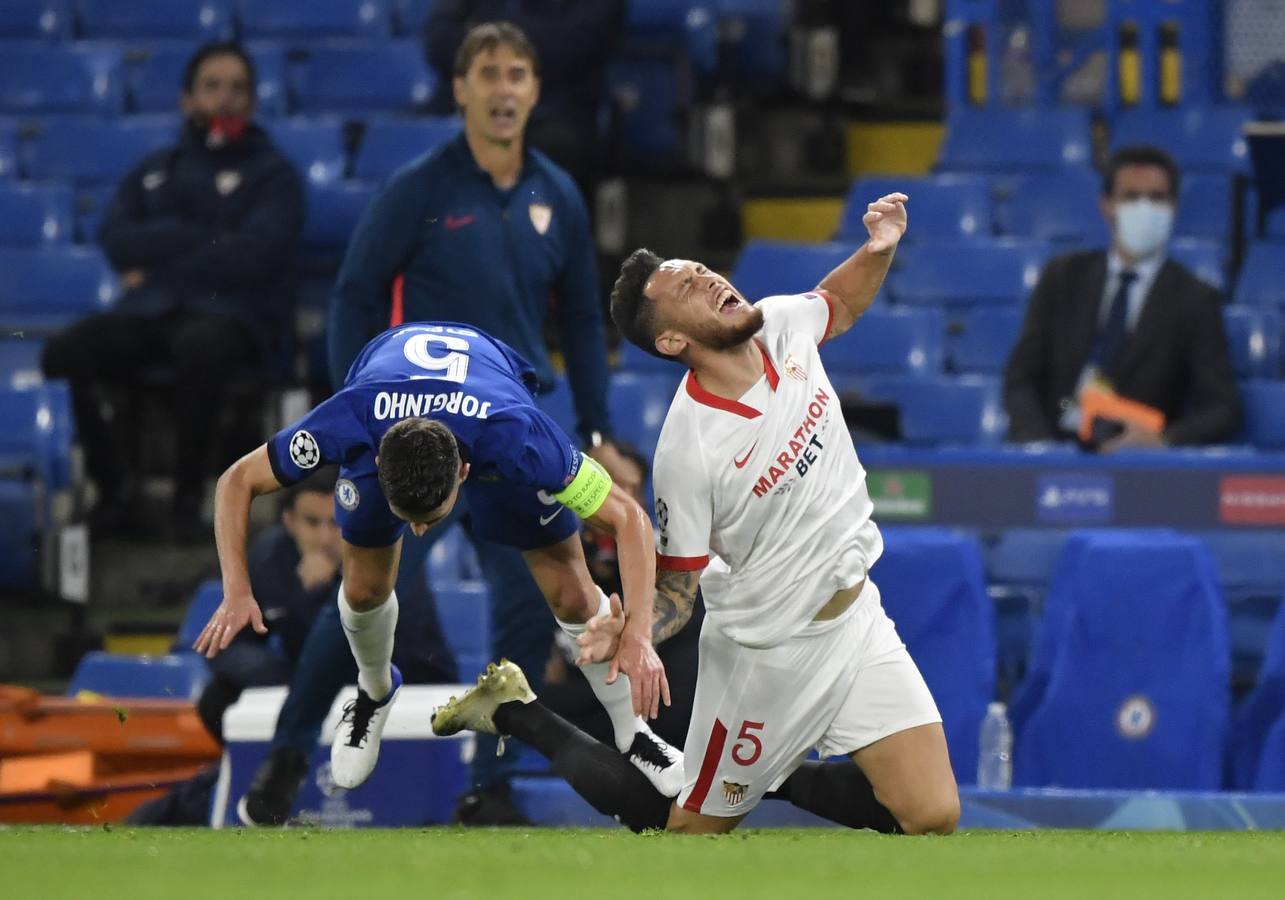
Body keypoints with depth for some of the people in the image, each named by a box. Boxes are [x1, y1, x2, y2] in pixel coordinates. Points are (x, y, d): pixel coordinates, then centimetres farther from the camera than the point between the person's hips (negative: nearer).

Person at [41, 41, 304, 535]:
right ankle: (114, 485, -12)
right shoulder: (154, 171, 22)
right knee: (64, 352, -27)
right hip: (148, 312, 4)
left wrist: (158, 266, -2)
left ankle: (189, 494, -26)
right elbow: (116, 240, 5)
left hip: (230, 314, -4)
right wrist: (206, 239, -5)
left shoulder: (272, 174, 11)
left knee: (199, 347, -42)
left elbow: (255, 255, -6)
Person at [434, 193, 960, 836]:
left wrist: (878, 250, -1)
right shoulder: (686, 450, -25)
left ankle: (770, 773, 20)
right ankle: (515, 714, 27)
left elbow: (840, 303, 19)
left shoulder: (782, 326, -7)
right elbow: (675, 589, -16)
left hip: (856, 622, 6)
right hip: (770, 656, -6)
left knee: (932, 817, -6)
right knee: (681, 825, 7)